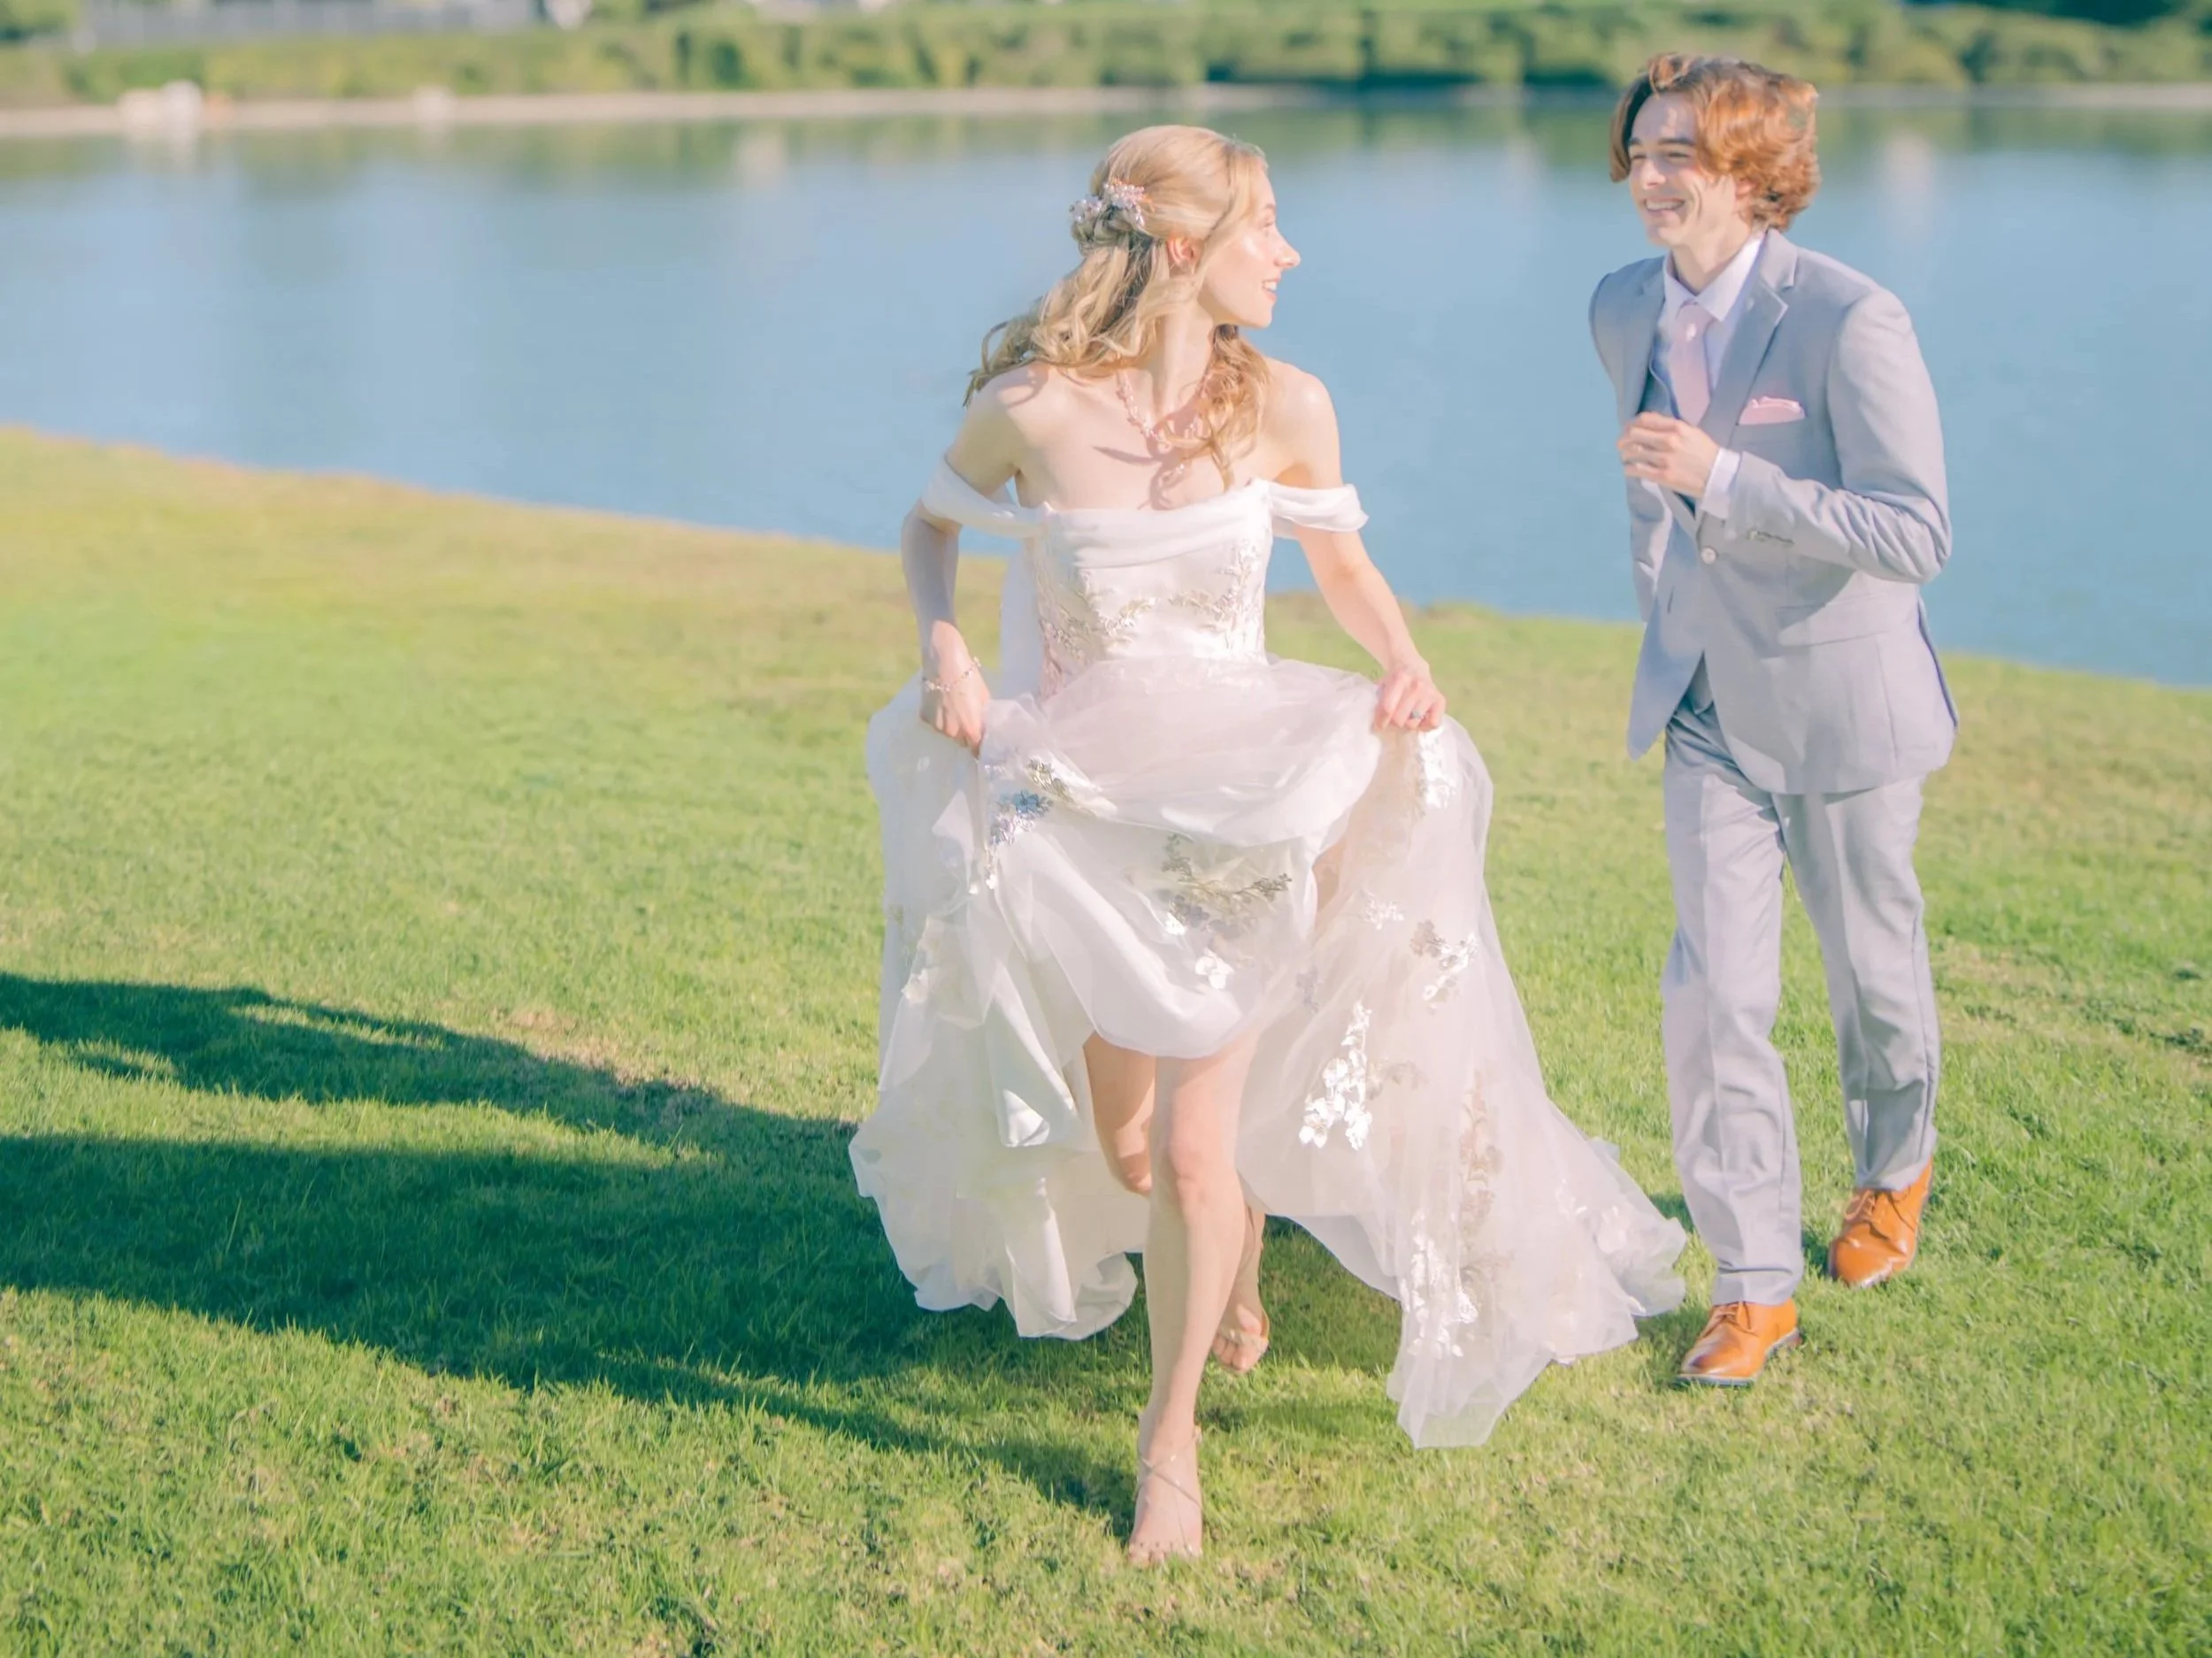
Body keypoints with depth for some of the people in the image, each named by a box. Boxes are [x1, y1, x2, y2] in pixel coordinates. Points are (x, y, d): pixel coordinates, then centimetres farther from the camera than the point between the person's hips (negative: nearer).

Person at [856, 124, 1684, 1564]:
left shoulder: (1283, 407, -8)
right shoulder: (1032, 407, -14)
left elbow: (1343, 563, 9)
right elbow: (934, 526, 6)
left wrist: (1403, 662, -10)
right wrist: (945, 655, -11)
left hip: (1238, 799, 0)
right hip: (1081, 800, 0)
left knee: (1194, 1142, -8)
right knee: (1117, 1140, 12)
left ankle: (1173, 1429, 14)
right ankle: (1234, 1248, 48)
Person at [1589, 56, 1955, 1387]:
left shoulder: (1851, 322, -21)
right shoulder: (1626, 311, 0)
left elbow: (1919, 536, -25)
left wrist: (1723, 479, -32)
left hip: (1841, 704, -4)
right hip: (1711, 707, 4)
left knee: (1872, 966, 15)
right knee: (1714, 992, -4)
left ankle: (1895, 1172, 44)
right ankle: (1755, 1286, 5)